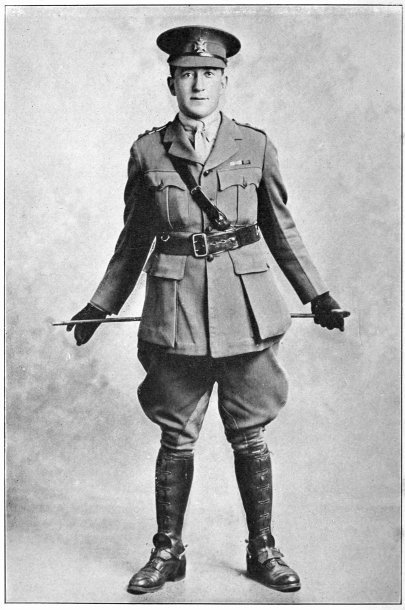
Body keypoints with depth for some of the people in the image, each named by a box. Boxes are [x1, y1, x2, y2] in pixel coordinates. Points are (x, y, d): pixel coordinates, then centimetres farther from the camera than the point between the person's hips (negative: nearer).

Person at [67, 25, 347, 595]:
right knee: (176, 438, 8)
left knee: (250, 437, 9)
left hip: (247, 307, 0)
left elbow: (282, 228, 11)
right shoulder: (147, 152, 3)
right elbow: (134, 239, 12)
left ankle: (262, 550, 26)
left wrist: (319, 296, 10)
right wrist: (100, 306, 13)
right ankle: (168, 552, 26)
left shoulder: (255, 146, 2)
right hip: (175, 311, 0)